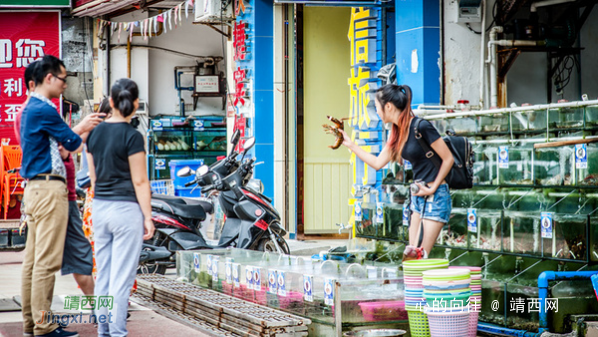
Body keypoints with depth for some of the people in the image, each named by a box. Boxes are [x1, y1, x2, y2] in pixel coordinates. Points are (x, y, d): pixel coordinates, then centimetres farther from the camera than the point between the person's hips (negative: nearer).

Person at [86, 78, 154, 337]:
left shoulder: (95, 133, 5)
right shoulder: (132, 136, -13)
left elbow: (93, 176, 13)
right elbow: (139, 182, -12)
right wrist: (148, 217, -7)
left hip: (100, 207, 6)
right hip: (126, 209, -6)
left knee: (103, 274, 12)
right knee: (122, 277, -2)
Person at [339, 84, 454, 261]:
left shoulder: (421, 127, -16)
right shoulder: (397, 133, 10)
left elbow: (448, 159, -13)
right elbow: (378, 163, 17)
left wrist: (433, 188, -12)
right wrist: (350, 144, 19)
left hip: (436, 197, -8)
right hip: (418, 196, 8)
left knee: (420, 255, -10)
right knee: (410, 255, 3)